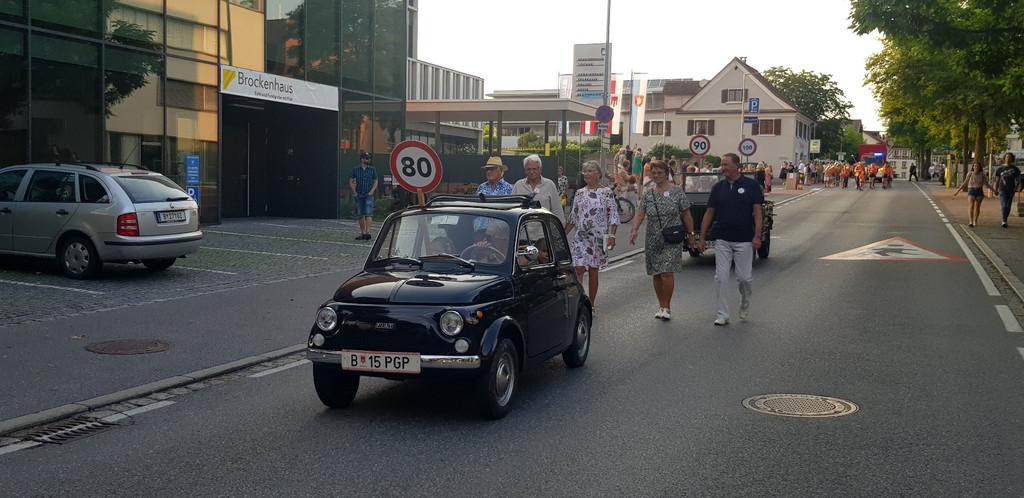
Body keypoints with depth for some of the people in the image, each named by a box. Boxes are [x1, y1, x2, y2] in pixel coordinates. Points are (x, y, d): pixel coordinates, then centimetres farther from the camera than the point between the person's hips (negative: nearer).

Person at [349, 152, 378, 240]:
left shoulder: (372, 170, 6)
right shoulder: (355, 170, 6)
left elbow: (375, 182, 8)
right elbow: (351, 181, 10)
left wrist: (372, 191, -6)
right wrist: (354, 192, 0)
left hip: (369, 195, -2)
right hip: (359, 195, 2)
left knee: (368, 214, -14)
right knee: (360, 215, 7)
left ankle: (367, 232, -19)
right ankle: (362, 233, 15)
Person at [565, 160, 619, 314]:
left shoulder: (607, 192, -1)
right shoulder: (580, 193, 9)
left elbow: (613, 216, -3)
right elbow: (573, 217, 13)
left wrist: (612, 236, -11)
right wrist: (563, 235, 10)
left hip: (599, 238, -2)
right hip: (580, 237, 2)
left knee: (593, 271, 5)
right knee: (578, 269, -10)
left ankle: (591, 305, 15)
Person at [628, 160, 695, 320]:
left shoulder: (676, 191, -1)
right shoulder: (647, 194, 6)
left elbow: (686, 214, 2)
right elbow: (640, 213, -3)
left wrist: (690, 233, 1)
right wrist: (635, 229, -19)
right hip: (652, 240, 4)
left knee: (667, 272, -13)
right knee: (656, 274, 7)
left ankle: (667, 307, -3)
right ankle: (662, 306, 19)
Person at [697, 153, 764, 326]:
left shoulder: (751, 185, -2)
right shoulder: (718, 187, 6)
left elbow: (757, 211, -4)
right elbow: (709, 213, 9)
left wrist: (757, 236, -14)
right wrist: (702, 237, 5)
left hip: (744, 240, -2)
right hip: (722, 240, 2)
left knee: (744, 277, 2)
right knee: (721, 277, -1)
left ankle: (745, 303, 31)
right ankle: (723, 315, 7)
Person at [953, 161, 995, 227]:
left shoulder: (982, 174, 1)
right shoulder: (970, 174, -3)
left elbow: (986, 183, 8)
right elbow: (965, 183, 1)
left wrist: (993, 190, 3)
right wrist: (957, 191, -2)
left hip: (979, 191, 2)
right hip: (971, 191, -2)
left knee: (977, 206, 5)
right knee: (971, 206, -15)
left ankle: (975, 221, 20)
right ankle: (971, 222, -24)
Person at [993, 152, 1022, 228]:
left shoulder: (1015, 169, 6)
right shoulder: (1000, 169, 5)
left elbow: (1018, 180, 9)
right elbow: (997, 180, 10)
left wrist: (1016, 188, -6)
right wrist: (996, 190, 6)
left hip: (1011, 190, 2)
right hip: (1002, 190, -2)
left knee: (1008, 206, 6)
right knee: (1004, 206, -11)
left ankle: (1005, 221, 17)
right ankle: (1004, 221, -13)